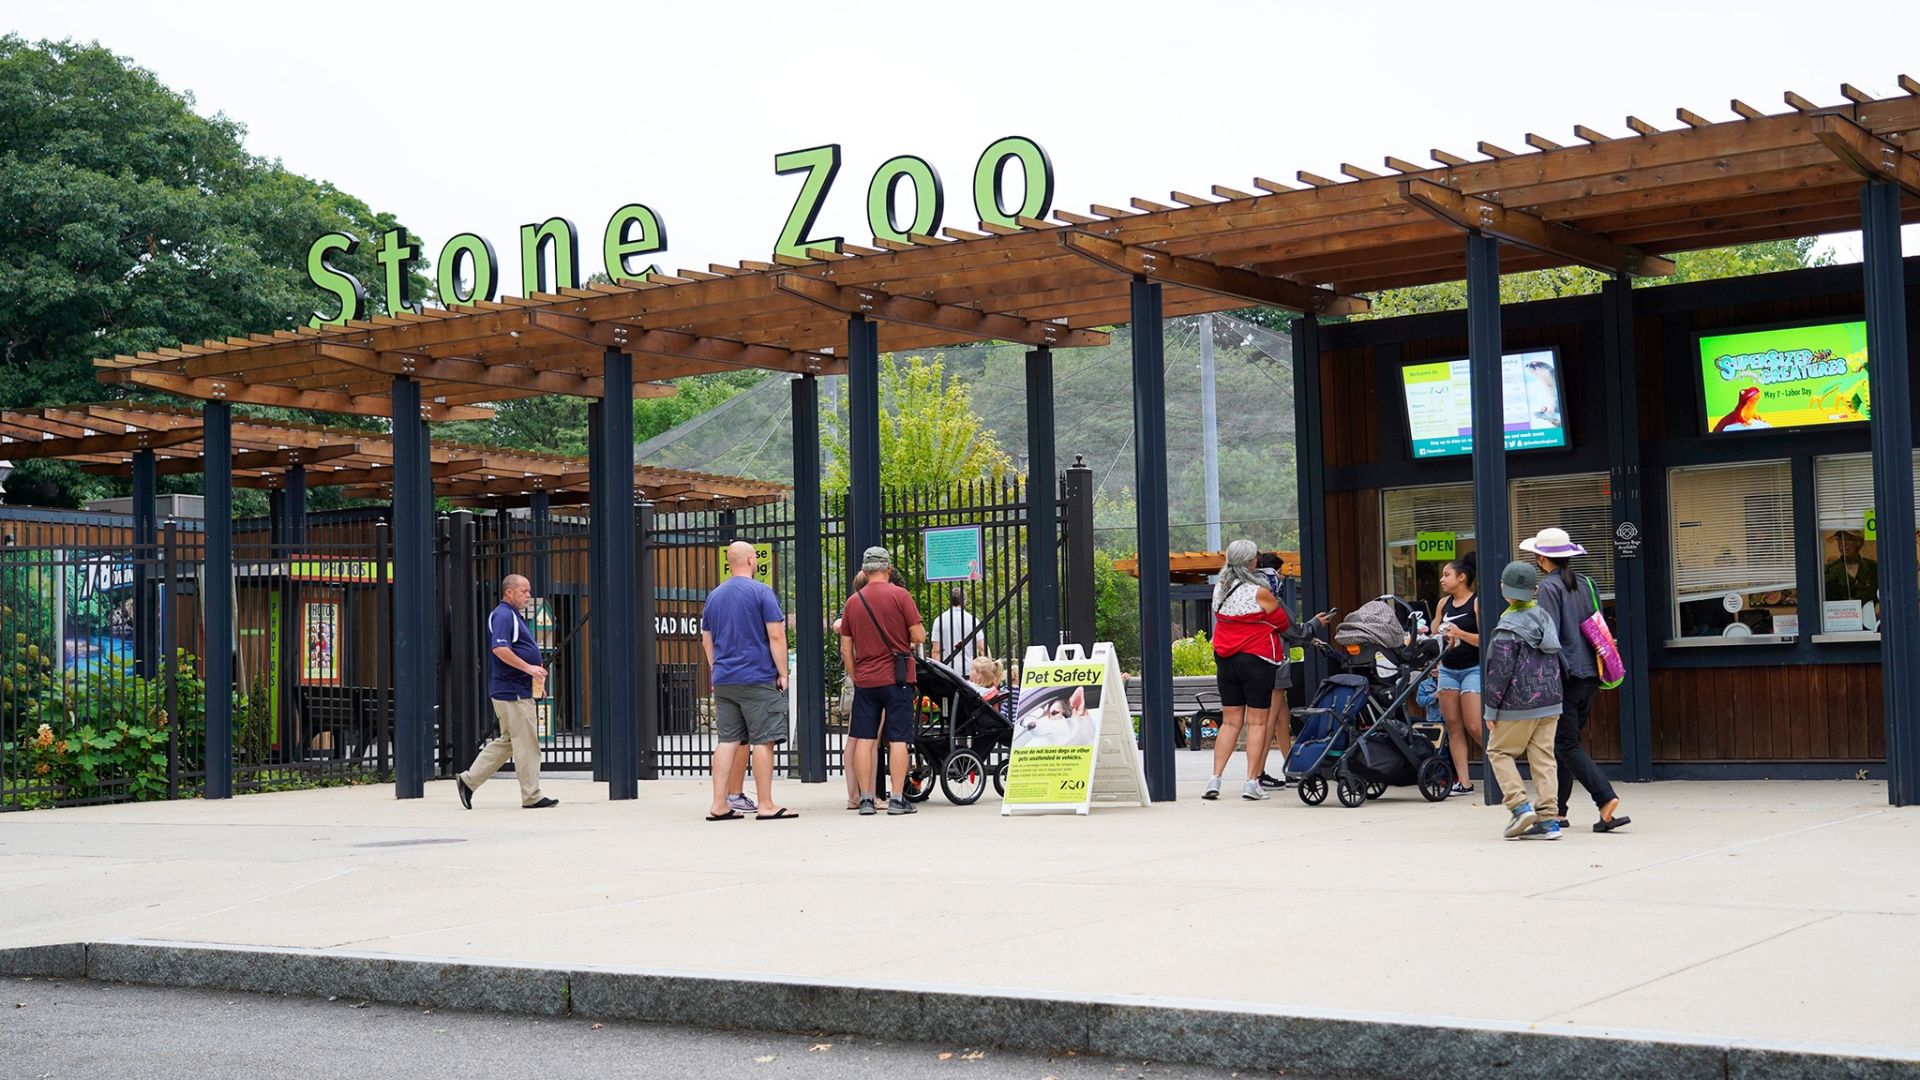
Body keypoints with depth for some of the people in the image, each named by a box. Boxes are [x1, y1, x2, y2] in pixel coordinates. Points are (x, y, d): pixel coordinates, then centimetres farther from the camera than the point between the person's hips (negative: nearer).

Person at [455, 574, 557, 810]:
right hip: (512, 691, -11)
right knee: (526, 743, -5)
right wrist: (528, 668, -26)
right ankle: (531, 796, 0)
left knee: (506, 741, 14)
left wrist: (535, 674, 20)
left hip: (517, 690, 11)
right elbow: (499, 648, -27)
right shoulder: (503, 615, -13)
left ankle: (469, 780, 16)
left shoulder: (512, 616, 19)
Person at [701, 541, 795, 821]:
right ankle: (765, 806, -1)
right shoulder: (761, 592, -6)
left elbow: (706, 641, 18)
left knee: (727, 741, 7)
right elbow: (776, 636, -11)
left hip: (723, 680, 6)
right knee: (763, 741, -2)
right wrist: (782, 673, -5)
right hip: (758, 679, -6)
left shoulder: (714, 596, 13)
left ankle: (719, 804, 4)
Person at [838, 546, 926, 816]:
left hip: (865, 680, 3)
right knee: (898, 739, 0)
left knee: (863, 739, 5)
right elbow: (919, 636, -8)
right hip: (897, 677, -3)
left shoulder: (852, 601, 7)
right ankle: (897, 799, -2)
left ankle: (865, 799, 5)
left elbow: (845, 650, 9)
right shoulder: (899, 595, -6)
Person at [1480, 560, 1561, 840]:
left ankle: (1520, 806, -5)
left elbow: (1500, 671, -14)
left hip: (1519, 705, -7)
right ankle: (1548, 819, 3)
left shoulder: (1508, 628, -14)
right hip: (1550, 701, 7)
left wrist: (1491, 709, -7)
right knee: (1543, 756, 7)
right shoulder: (1544, 618, 8)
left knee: (1498, 752, 8)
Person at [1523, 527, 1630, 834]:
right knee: (1564, 742, 15)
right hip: (1589, 674, 8)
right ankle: (1557, 811, 20)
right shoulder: (1585, 583, 12)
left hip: (1565, 674, -8)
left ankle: (1606, 799, -19)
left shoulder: (1549, 586, -10)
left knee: (1566, 745, -4)